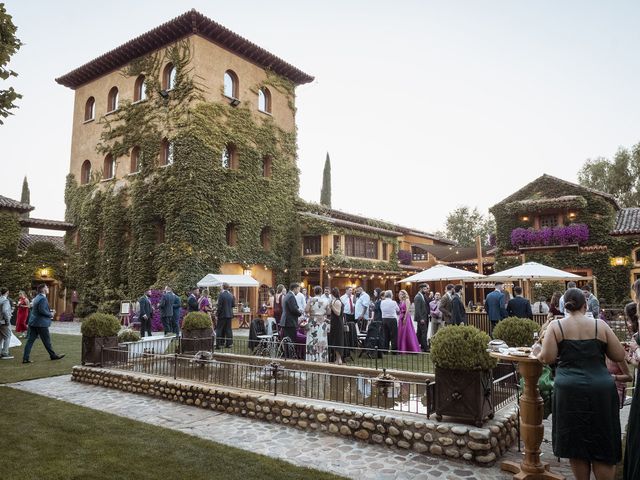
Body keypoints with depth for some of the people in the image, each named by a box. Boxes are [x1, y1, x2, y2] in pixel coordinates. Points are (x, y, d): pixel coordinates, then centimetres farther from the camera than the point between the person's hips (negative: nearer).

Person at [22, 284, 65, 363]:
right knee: (47, 340, 4)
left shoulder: (37, 297, 14)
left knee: (30, 340, 7)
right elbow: (42, 310, -25)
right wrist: (50, 314, -10)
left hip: (33, 322, 9)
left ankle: (25, 358, 5)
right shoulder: (43, 298, -17)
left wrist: (49, 311, 13)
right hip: (41, 323, -9)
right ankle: (53, 355, 17)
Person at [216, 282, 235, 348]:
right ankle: (229, 343, 13)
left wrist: (217, 313, -6)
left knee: (219, 329, 3)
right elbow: (233, 304, 6)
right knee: (228, 329, 10)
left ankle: (219, 344, 3)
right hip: (229, 314, 5)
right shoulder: (231, 295, 3)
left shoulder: (221, 294, -13)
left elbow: (219, 305, -15)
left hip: (222, 314, -5)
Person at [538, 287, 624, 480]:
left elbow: (547, 358, -9)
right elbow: (620, 356, 4)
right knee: (602, 446, 12)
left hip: (570, 391, -1)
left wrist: (539, 354, 11)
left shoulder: (556, 325, -3)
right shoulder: (600, 325, 1)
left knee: (576, 444, 13)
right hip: (601, 391, 1)